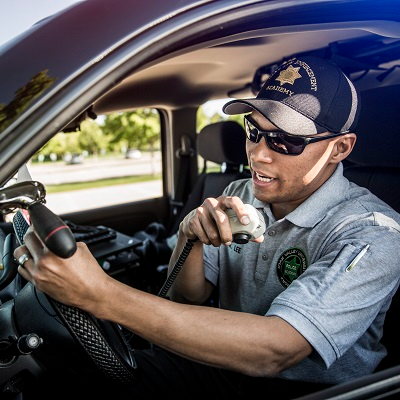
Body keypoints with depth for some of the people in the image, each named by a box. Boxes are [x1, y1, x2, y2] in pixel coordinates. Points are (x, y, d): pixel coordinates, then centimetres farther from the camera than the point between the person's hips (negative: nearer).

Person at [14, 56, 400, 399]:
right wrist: (189, 236, -23)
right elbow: (186, 301, 0)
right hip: (227, 362, 5)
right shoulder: (237, 197, -3)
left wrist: (99, 294, -39)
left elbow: (272, 351, -34)